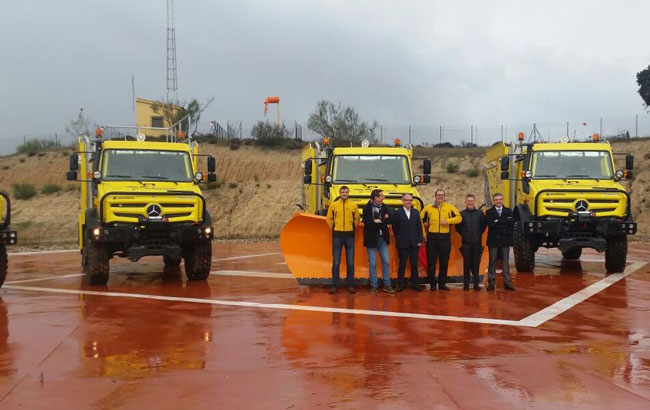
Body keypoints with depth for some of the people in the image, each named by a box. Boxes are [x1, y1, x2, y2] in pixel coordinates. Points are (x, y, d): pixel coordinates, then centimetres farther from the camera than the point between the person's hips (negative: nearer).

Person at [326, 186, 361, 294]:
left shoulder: (353, 205, 4)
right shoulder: (334, 205, 3)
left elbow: (357, 219, 15)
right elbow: (329, 219, 12)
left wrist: (352, 228, 8)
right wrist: (334, 228, 6)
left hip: (349, 236, 1)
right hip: (337, 236, -1)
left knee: (350, 263, 3)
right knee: (336, 262, 0)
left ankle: (350, 285, 10)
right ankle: (334, 285, 5)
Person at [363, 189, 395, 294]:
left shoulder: (384, 207, 7)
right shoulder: (367, 208, -9)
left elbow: (389, 220, -4)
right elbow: (368, 223, -19)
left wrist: (378, 221, -16)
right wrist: (383, 221, -11)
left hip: (383, 238, 5)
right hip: (372, 239, -5)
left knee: (386, 262, 6)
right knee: (372, 263, 3)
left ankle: (387, 285, 14)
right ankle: (374, 286, 11)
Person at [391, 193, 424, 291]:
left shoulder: (416, 212, 11)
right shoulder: (397, 213, 0)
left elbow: (419, 227, 9)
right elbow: (395, 228, 3)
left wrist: (420, 240, 2)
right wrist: (399, 240, 0)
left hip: (414, 243, 3)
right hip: (402, 244, -3)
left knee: (414, 264, 6)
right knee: (402, 264, 1)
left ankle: (414, 283, 13)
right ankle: (400, 284, 7)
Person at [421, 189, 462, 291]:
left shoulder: (450, 207, 7)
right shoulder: (428, 208, 7)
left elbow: (459, 217, 1)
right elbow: (421, 220, 11)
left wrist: (448, 221, -12)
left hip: (445, 238, 1)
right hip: (432, 238, -1)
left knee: (444, 262, 6)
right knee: (431, 262, 0)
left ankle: (442, 283, 16)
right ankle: (432, 284, 8)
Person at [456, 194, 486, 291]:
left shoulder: (480, 213, 5)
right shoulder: (462, 214, 3)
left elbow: (484, 225, 14)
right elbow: (457, 227, 10)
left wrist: (479, 234, 7)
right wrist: (463, 235, 5)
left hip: (477, 243, 1)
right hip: (466, 243, -1)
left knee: (476, 263, 3)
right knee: (466, 264, 1)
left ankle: (476, 283, 9)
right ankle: (466, 283, 7)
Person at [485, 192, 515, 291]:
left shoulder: (508, 211, 9)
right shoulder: (489, 212, 3)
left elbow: (512, 222, -9)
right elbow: (490, 224, -14)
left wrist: (498, 221, -12)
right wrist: (505, 222, -12)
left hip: (505, 240, 2)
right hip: (493, 240, -2)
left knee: (505, 262, 4)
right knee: (492, 262, 2)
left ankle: (507, 283, 8)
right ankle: (491, 283, 6)